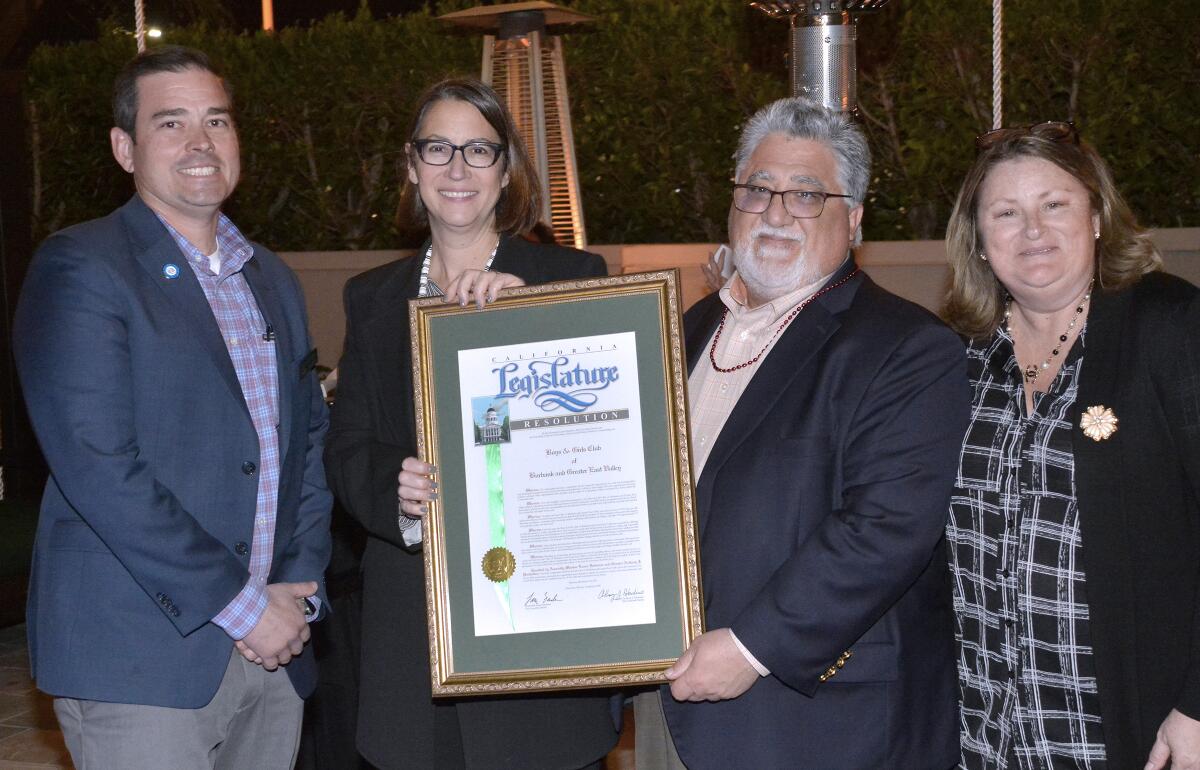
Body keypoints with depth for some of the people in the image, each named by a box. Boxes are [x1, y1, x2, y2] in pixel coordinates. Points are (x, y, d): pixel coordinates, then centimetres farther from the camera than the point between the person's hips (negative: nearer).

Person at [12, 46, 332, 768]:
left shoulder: (274, 281, 16)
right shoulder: (79, 268, -7)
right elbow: (98, 468, -15)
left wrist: (301, 590, 2)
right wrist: (240, 605, -14)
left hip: (272, 650, 6)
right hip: (139, 660, -6)